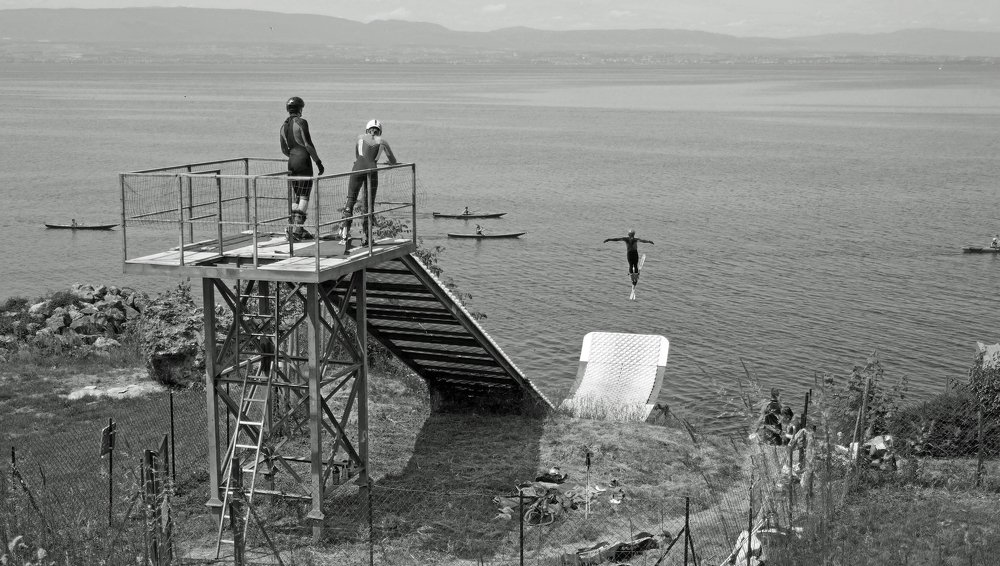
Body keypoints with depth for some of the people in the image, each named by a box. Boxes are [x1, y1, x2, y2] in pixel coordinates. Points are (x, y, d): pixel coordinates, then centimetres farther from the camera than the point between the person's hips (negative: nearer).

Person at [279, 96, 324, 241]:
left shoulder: (284, 126, 13)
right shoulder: (301, 122, -8)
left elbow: (284, 150, 16)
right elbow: (308, 144, -13)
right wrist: (318, 162, -7)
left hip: (291, 163, 7)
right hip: (303, 161, -7)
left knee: (294, 197, 11)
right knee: (304, 196, -4)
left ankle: (291, 229, 9)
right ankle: (298, 228, -11)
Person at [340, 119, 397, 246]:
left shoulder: (360, 137, 22)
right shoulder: (382, 142, 20)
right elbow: (393, 162, 28)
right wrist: (389, 163, 51)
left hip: (358, 168, 0)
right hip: (372, 170, 0)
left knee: (351, 200, 5)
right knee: (368, 205, 7)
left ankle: (345, 231, -9)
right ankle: (365, 237, 3)